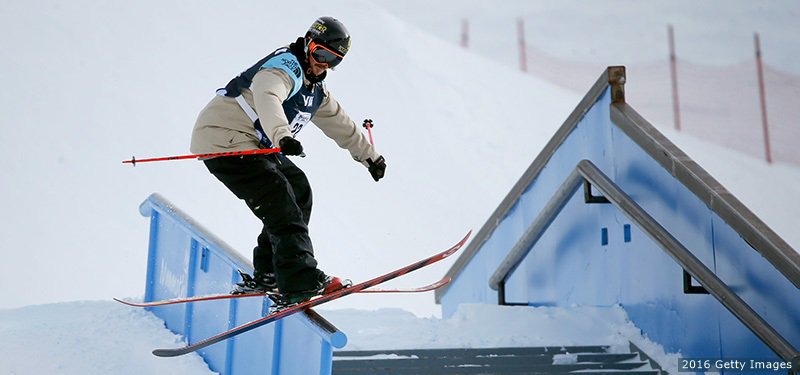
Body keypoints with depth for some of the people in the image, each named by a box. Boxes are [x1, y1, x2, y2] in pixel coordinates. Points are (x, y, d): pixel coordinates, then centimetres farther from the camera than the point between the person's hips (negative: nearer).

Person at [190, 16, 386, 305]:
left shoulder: (315, 89, 17)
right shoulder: (286, 66, -14)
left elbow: (340, 124, 30)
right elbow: (267, 98, -37)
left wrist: (370, 156, 37)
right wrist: (283, 137, -54)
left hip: (252, 145, 10)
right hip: (223, 141, -10)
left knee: (299, 191, 13)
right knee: (280, 203, -19)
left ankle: (268, 274, 15)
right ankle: (300, 283, -23)